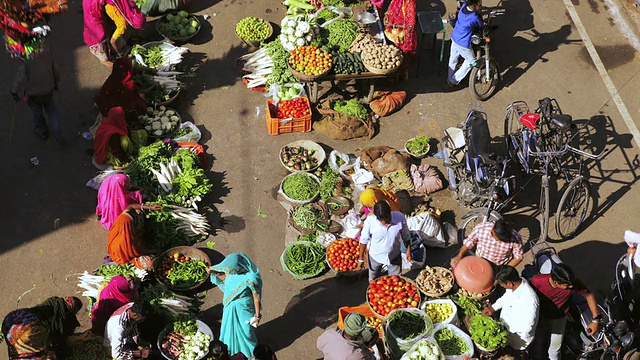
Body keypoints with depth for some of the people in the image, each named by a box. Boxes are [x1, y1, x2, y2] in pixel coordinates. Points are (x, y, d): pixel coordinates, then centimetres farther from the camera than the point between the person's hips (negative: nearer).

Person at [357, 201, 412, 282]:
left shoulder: (399, 218, -26)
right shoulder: (370, 221, -29)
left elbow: (406, 236, -7)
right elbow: (364, 240, -14)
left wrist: (408, 250, 2)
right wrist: (361, 258, -7)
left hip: (394, 256, 1)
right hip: (375, 257, 0)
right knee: (373, 281, 23)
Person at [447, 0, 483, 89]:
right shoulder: (475, 17, -32)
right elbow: (481, 26, -11)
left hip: (454, 37, 7)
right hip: (463, 44, -7)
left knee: (453, 58, 26)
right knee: (471, 61, 17)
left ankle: (450, 78, 46)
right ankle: (453, 81, 22)